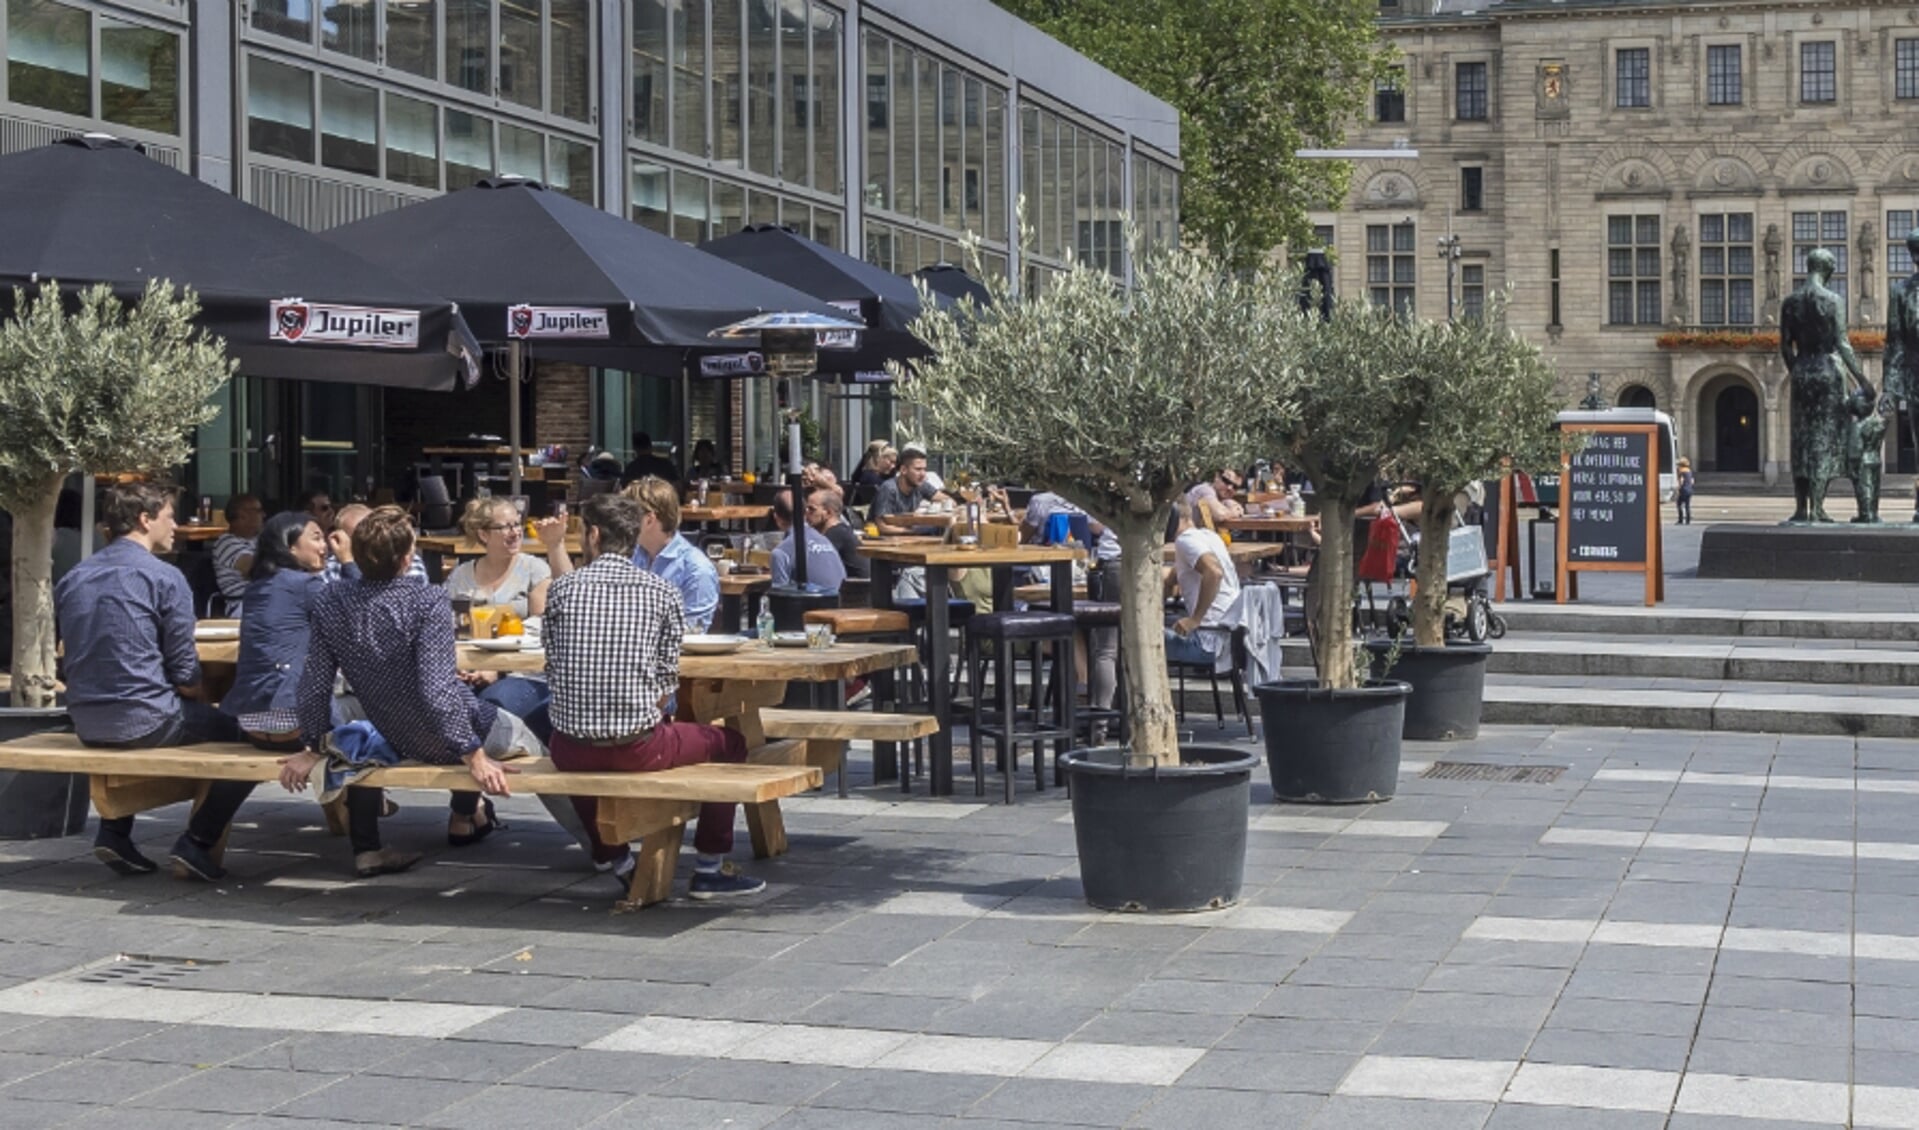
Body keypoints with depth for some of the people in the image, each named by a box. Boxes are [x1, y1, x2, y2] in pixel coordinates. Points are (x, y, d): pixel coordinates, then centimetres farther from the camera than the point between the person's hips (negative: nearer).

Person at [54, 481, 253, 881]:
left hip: (86, 724, 7)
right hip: (145, 721, -7)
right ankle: (197, 841, 3)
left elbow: (75, 659, 17)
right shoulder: (164, 577, -9)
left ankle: (114, 832, 25)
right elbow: (185, 675, -10)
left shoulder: (72, 579, 10)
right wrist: (196, 696, 11)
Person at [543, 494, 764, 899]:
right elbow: (667, 677, 1)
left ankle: (617, 861, 43)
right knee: (728, 742, 20)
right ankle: (709, 870, 22)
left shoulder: (563, 587, 2)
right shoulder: (662, 592, 0)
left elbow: (554, 670, 7)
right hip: (637, 749, -2)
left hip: (572, 751, 3)